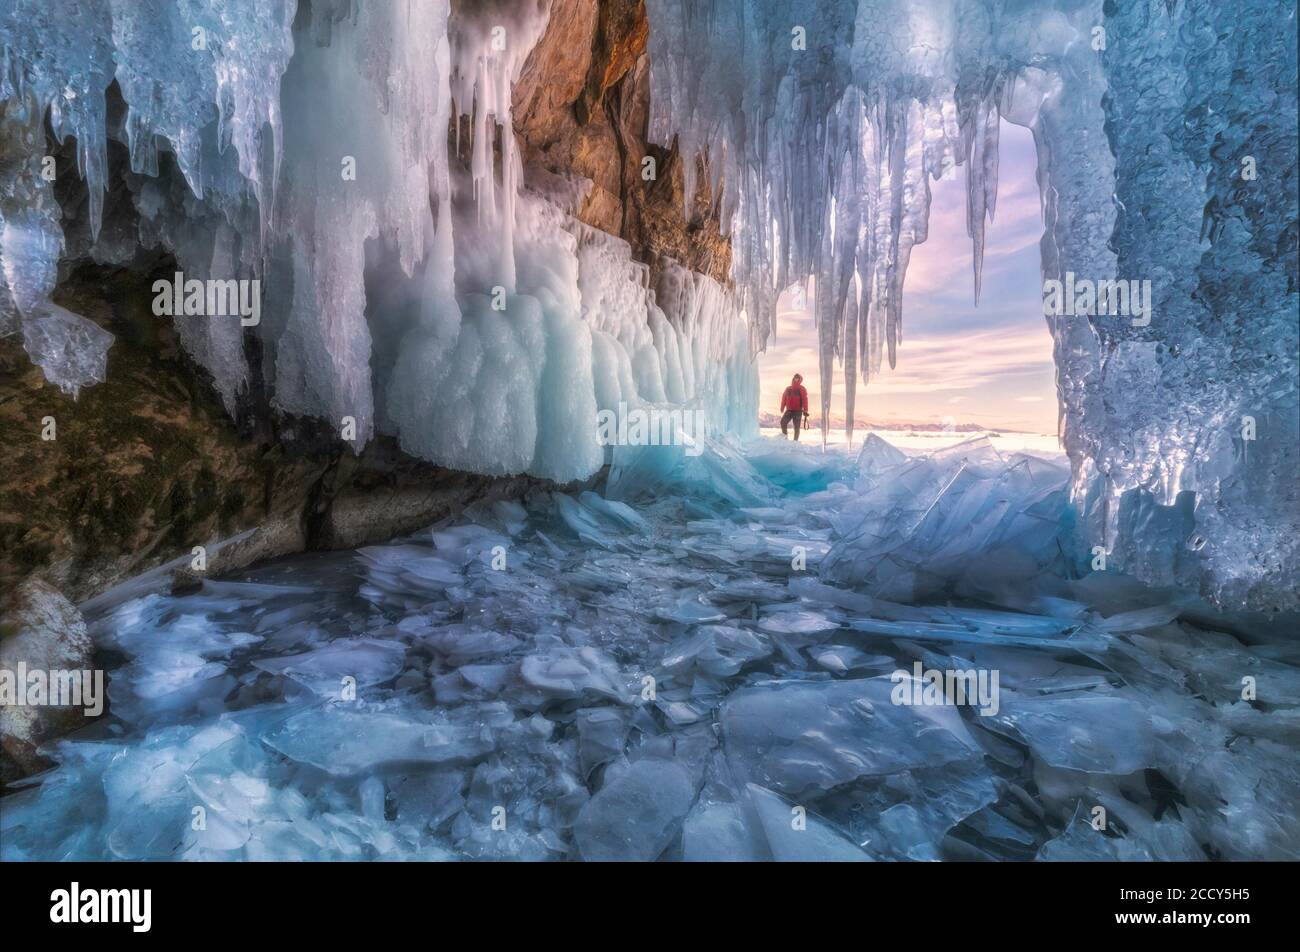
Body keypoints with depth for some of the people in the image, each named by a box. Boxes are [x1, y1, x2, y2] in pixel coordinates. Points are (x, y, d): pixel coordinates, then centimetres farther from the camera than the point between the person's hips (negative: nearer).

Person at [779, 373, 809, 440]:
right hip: (789, 410, 3)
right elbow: (784, 399, 17)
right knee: (783, 422, -17)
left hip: (798, 411, -3)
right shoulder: (788, 389, 13)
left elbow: (805, 400, -6)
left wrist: (805, 412, -14)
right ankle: (785, 437, -5)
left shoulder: (801, 389, 0)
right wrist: (782, 410, 16)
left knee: (796, 427, -2)